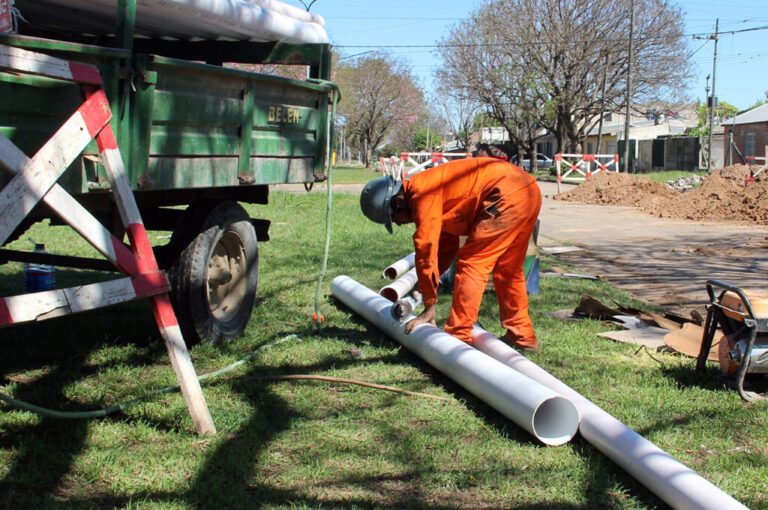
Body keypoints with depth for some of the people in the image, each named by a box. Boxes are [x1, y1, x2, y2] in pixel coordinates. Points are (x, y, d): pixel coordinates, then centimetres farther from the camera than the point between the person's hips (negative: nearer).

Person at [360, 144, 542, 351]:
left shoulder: (423, 194, -12)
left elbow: (426, 249, -12)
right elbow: (446, 245, 26)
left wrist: (429, 308, -8)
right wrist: (427, 285, 21)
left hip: (508, 195, -10)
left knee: (471, 263, -7)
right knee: (507, 270, 19)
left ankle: (458, 338, -6)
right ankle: (522, 336, 27)